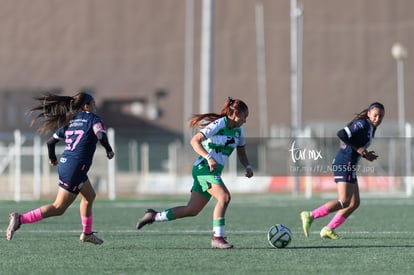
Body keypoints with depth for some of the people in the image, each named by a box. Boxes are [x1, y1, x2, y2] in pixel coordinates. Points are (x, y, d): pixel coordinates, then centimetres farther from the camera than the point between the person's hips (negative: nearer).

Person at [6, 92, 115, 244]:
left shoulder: (70, 122, 16)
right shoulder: (93, 119, -3)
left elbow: (51, 141, 15)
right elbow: (100, 135, -23)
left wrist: (52, 158, 32)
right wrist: (109, 151, -6)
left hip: (64, 164, 9)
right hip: (75, 168, -9)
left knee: (89, 196, 26)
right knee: (58, 208, -6)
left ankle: (87, 234, 31)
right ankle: (20, 219, -15)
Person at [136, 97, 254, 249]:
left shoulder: (238, 130, 11)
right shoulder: (218, 125, -14)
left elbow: (241, 154, 20)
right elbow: (194, 141, -19)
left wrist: (247, 166, 0)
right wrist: (209, 158, -31)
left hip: (214, 172, 9)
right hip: (204, 168, -9)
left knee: (191, 210, 8)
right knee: (224, 197, -25)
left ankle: (154, 216, 21)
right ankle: (217, 237, -23)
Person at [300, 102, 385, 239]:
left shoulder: (370, 128, 19)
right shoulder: (362, 124, -12)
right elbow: (341, 134, -23)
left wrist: (366, 155, 10)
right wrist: (357, 148, -19)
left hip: (348, 166, 11)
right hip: (345, 164, -11)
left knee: (354, 203, 11)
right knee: (344, 201, -16)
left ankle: (328, 230, 11)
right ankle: (310, 216, -15)